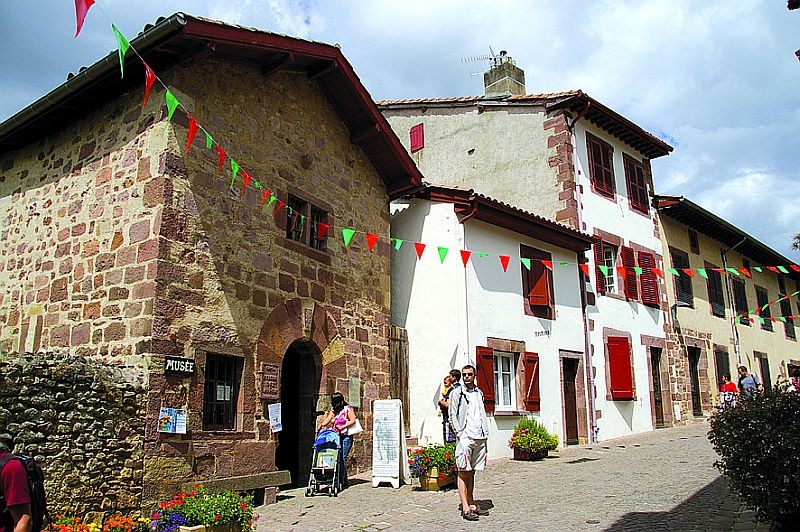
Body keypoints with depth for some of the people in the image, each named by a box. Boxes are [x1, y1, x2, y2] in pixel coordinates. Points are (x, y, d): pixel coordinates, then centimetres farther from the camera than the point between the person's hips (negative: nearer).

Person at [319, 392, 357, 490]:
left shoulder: (348, 409, 0)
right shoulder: (333, 410, 15)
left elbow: (353, 421, -7)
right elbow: (327, 419, 1)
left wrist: (343, 427, -18)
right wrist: (322, 425, -19)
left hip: (346, 436, -5)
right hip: (335, 436, 5)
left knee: (343, 458, -10)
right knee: (337, 458, 2)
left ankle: (341, 481, -8)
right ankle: (344, 481, 13)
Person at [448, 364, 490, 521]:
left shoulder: (479, 393, 18)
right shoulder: (456, 392, 1)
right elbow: (452, 417, -3)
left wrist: (485, 435, 12)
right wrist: (460, 434, -11)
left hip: (480, 438, 5)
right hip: (465, 438, -5)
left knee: (471, 473, 10)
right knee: (464, 473, -4)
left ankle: (472, 505, 15)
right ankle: (465, 508, -4)